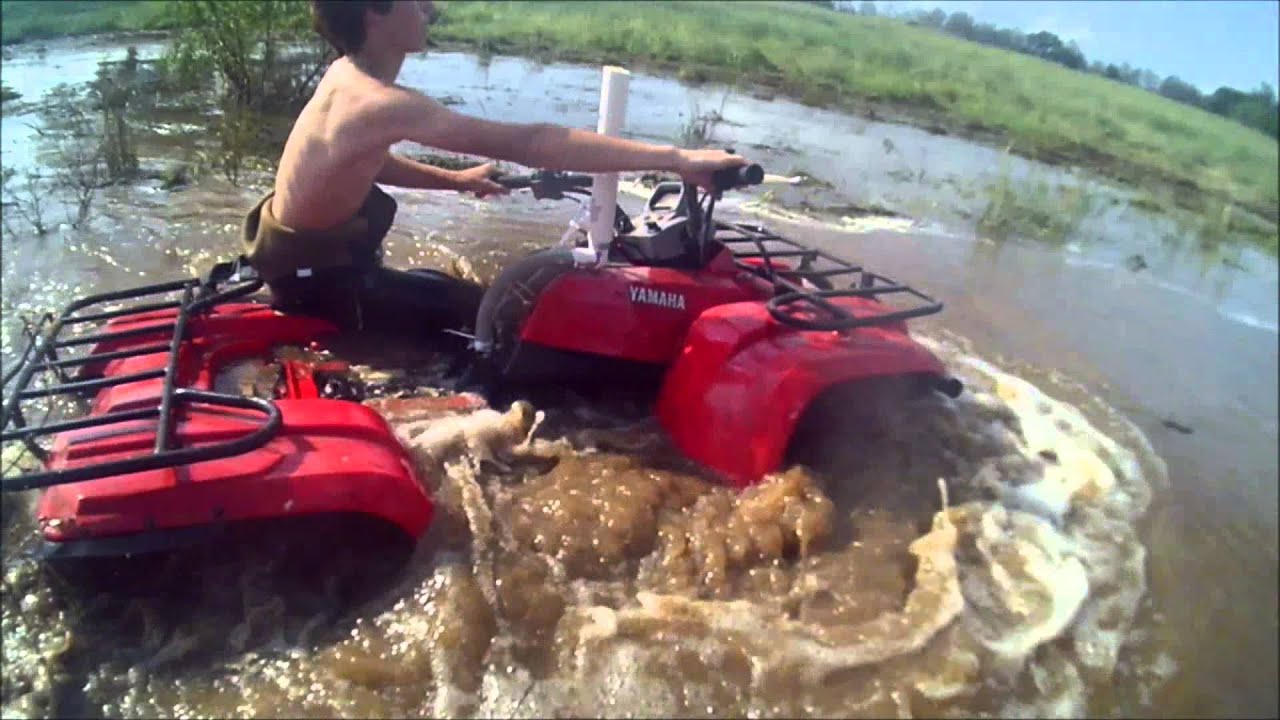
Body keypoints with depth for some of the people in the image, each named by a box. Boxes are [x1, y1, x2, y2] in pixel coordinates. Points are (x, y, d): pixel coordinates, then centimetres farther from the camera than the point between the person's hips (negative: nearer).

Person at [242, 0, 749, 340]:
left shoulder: (346, 75, -1)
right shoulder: (382, 102, -31)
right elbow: (526, 143, -38)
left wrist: (454, 180, 7)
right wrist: (676, 159, -39)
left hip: (306, 250, 9)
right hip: (314, 276, -9)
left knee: (446, 289, 22)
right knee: (481, 313, -2)